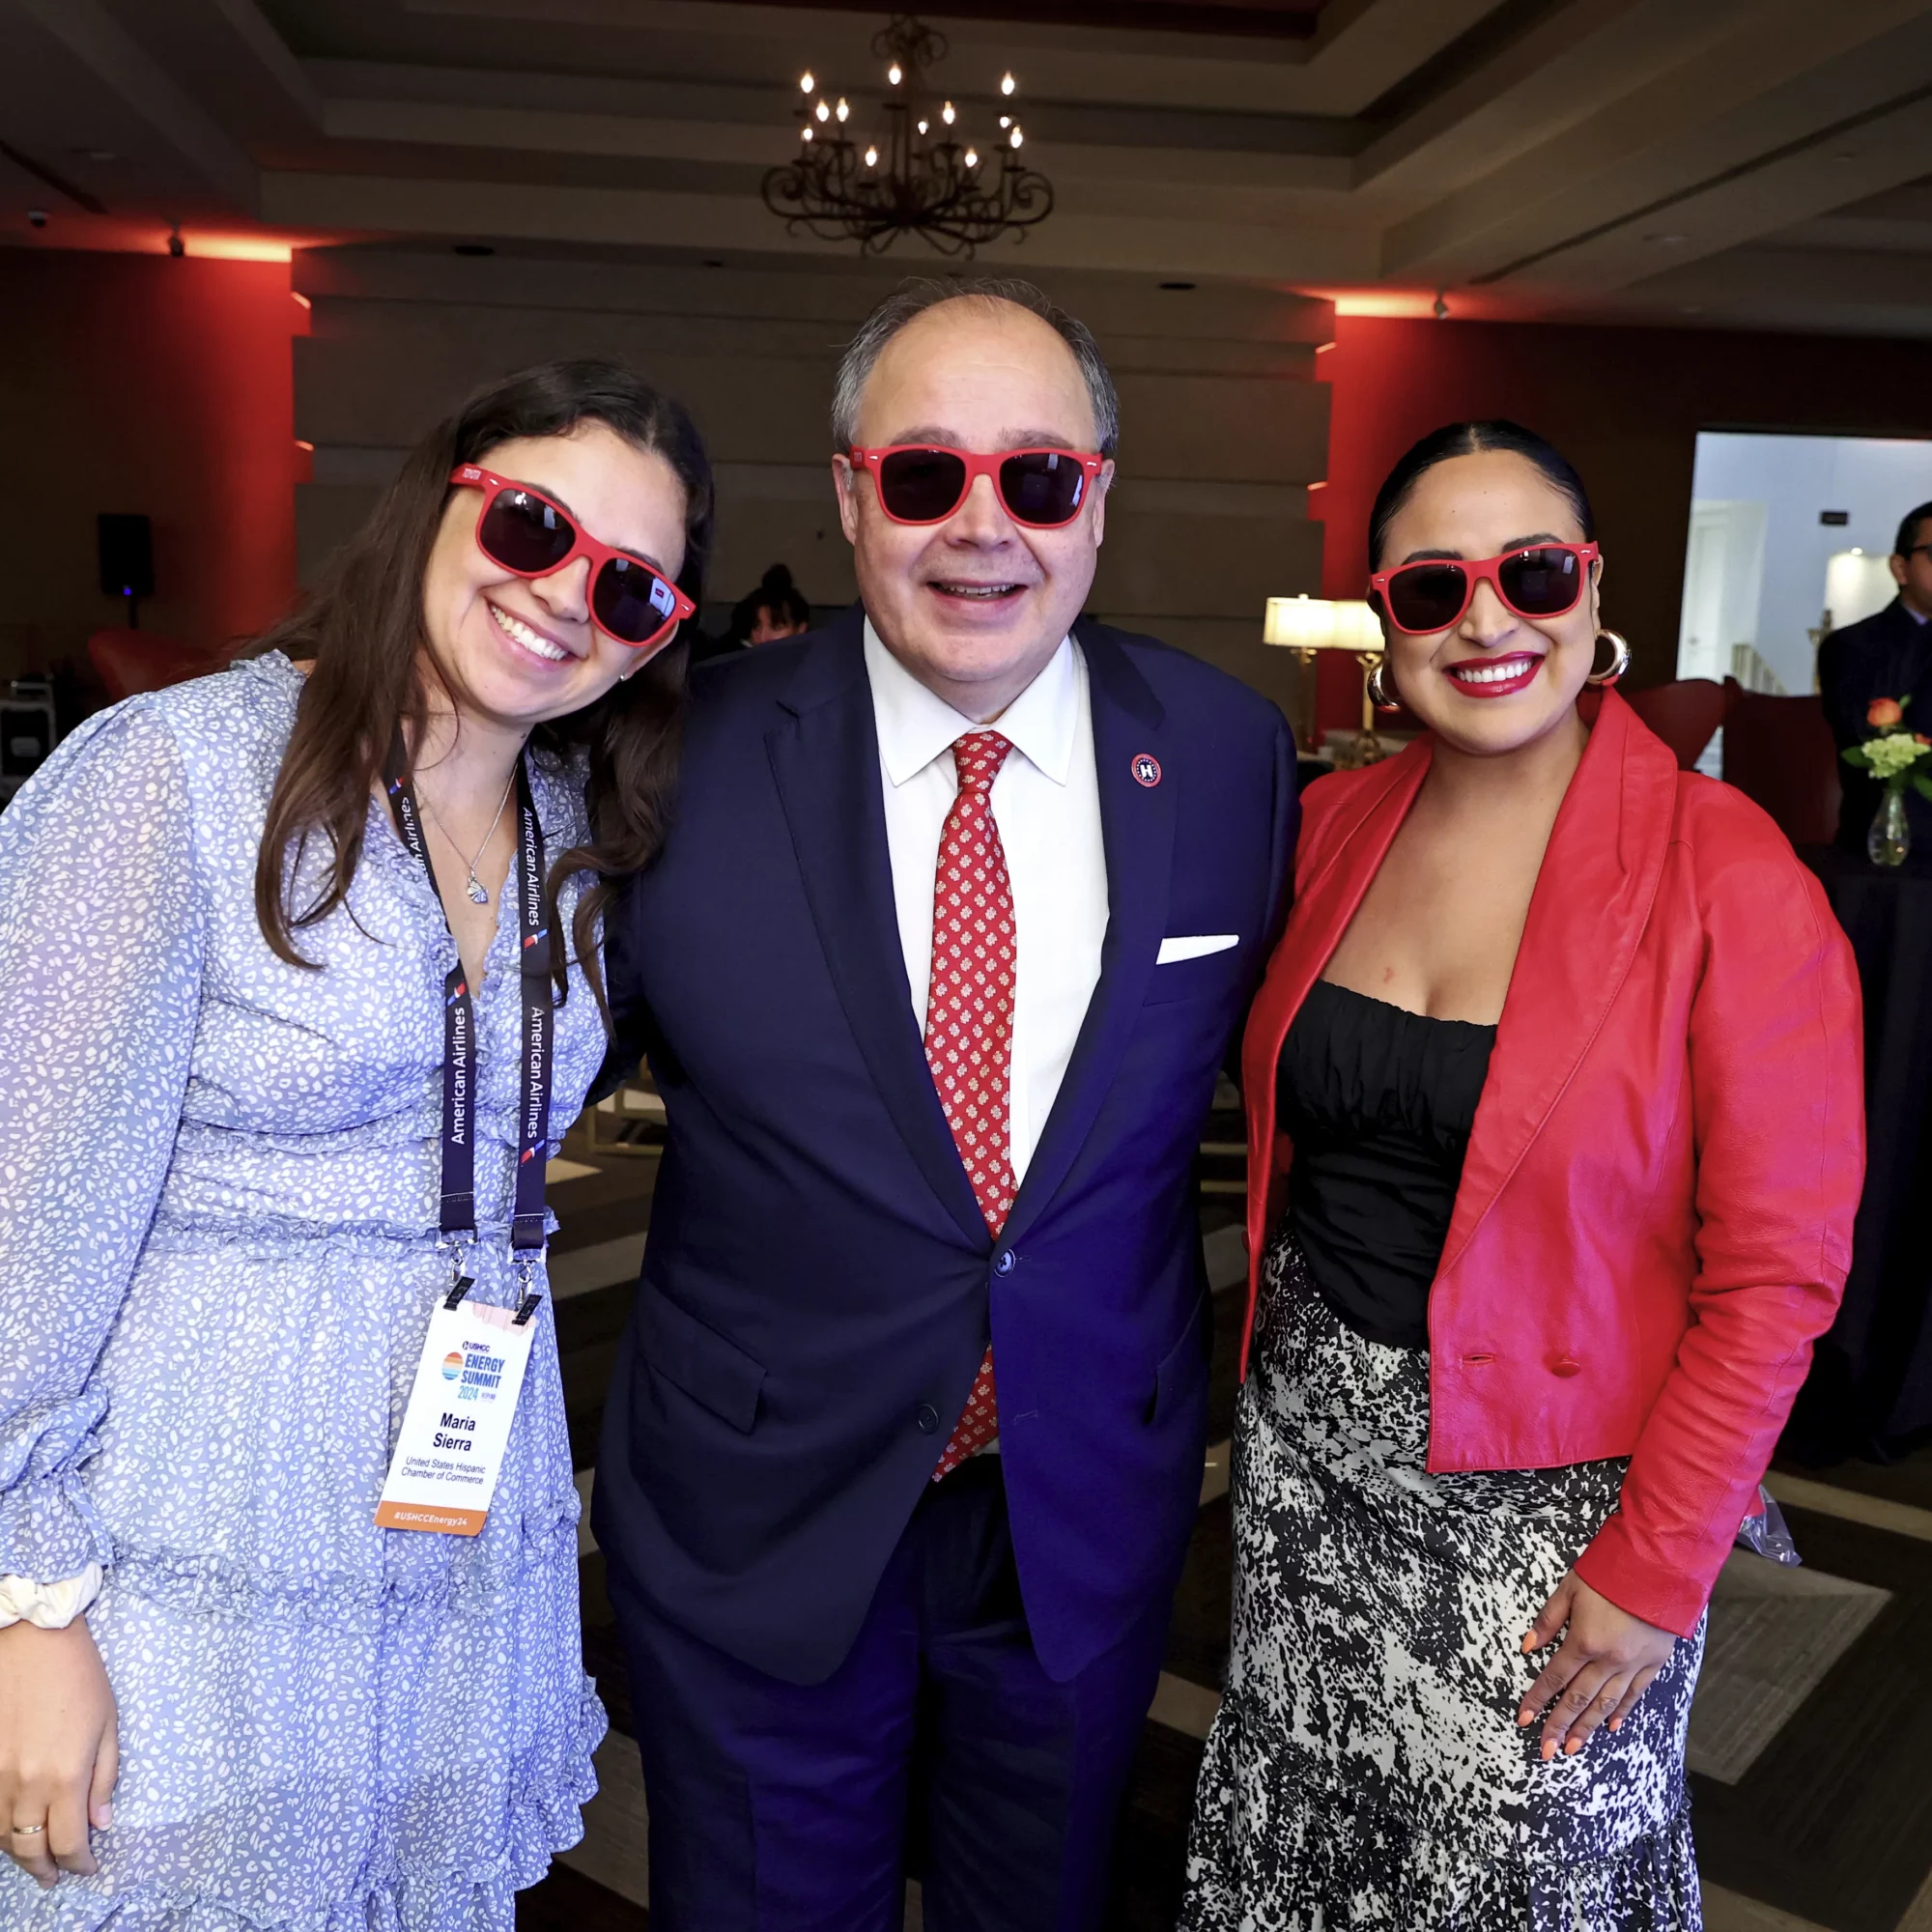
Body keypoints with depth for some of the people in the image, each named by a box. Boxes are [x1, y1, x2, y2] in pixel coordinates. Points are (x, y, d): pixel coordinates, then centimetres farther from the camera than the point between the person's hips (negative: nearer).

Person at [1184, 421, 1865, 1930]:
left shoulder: (1728, 877, -17)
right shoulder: (1332, 826, -2)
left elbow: (1776, 1269, -15)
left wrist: (1658, 1570, -15)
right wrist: (1283, 1357, 4)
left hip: (1547, 1492, -4)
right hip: (1308, 1430, 4)